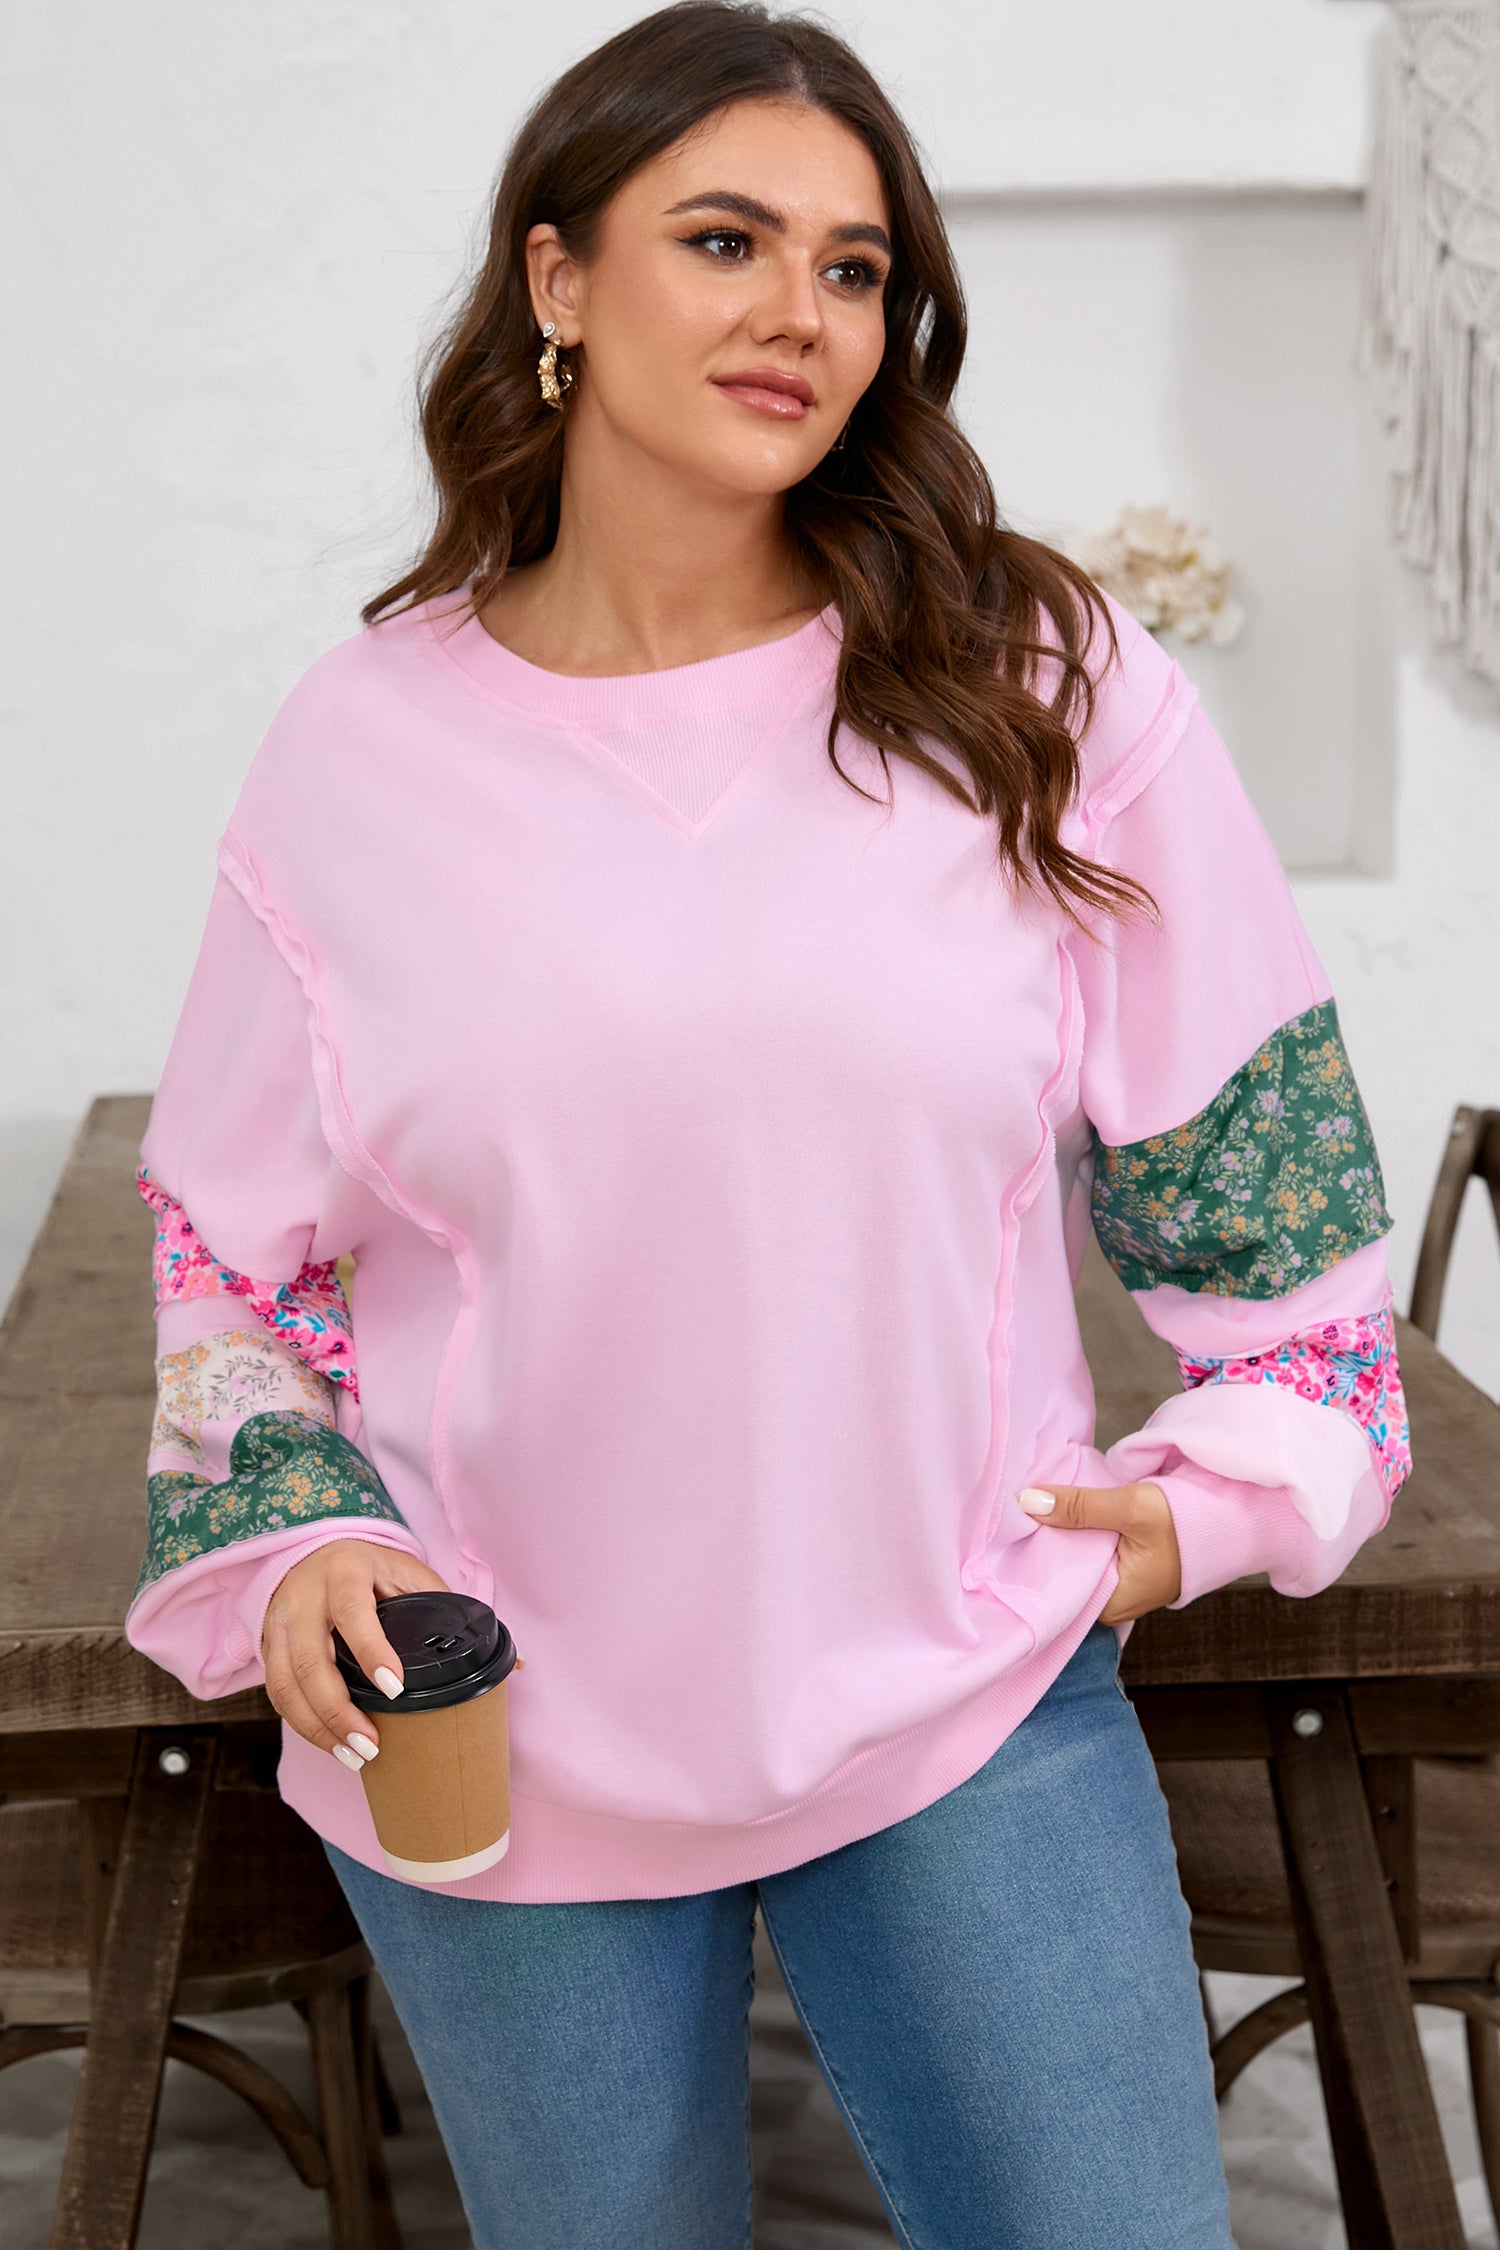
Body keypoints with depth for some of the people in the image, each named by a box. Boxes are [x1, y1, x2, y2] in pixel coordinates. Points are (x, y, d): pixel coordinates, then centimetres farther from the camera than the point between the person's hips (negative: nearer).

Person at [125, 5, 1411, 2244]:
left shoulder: (1047, 695, -5)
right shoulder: (361, 752, -3)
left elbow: (1256, 1159, 5)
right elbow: (234, 1233, 6)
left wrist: (1231, 1476, -3)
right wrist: (287, 1537, -8)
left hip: (969, 1707, 0)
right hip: (499, 1750, 1)